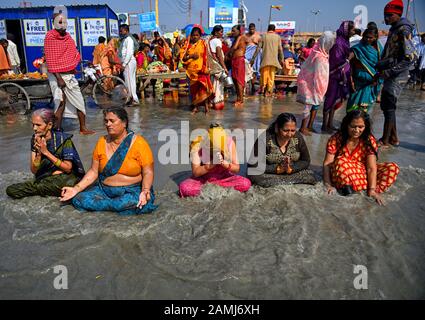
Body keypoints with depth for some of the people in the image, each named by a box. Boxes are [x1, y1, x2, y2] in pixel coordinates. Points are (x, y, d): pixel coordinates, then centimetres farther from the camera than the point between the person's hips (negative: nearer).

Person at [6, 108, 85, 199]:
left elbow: (68, 168, -16)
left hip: (65, 177, -3)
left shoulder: (63, 139, -15)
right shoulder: (35, 140, -2)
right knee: (11, 190, -14)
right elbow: (34, 170, -3)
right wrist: (39, 153, -22)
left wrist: (46, 152, -21)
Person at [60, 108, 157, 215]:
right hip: (104, 190, 4)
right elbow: (94, 171, 8)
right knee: (79, 200, -18)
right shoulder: (102, 142, 7)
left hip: (132, 191, -4)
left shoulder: (138, 143, -6)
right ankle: (120, 205, -7)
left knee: (135, 203, -36)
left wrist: (145, 191, -27)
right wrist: (76, 188, -4)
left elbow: (148, 173, -9)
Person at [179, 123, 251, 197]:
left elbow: (237, 169, -7)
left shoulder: (229, 142, -15)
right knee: (184, 187, -31)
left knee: (246, 184, -25)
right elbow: (195, 172, -19)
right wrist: (210, 165, -35)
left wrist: (228, 165, -29)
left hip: (223, 178, 2)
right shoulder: (198, 144, -21)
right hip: (202, 179, -2)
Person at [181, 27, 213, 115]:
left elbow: (206, 57, 1)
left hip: (201, 69, -2)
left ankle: (206, 105, -6)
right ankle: (196, 106, 15)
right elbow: (182, 57, 1)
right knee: (194, 88, 7)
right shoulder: (187, 44, 6)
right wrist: (191, 56, -16)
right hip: (191, 69, 2)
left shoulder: (202, 44, 3)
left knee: (203, 87, -12)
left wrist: (206, 68, -8)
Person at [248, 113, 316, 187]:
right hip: (270, 174, -3)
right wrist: (277, 168, -26)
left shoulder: (298, 138, -8)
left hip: (292, 173, 3)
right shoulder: (265, 139, -18)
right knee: (254, 176, -32)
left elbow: (306, 161, 0)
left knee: (310, 175, -20)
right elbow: (254, 165, -19)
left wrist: (290, 169, -19)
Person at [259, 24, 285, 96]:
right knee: (271, 75, 5)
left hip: (265, 59, -1)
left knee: (264, 73, 6)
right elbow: (280, 49, 5)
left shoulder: (264, 36, 3)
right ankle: (269, 91, 5)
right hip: (274, 59, 1)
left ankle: (262, 88, -2)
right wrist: (281, 59, 12)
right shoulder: (277, 37, 6)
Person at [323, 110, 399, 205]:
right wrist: (328, 185, -30)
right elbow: (327, 163, -17)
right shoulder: (336, 139, -12)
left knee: (393, 168, -18)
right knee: (341, 163, -35)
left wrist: (372, 190, -28)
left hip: (363, 172, 4)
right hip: (342, 174, -3)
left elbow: (371, 168, -16)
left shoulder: (369, 140, -9)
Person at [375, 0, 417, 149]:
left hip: (396, 76, -9)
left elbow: (410, 57, -21)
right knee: (386, 106, 14)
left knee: (389, 108, -4)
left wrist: (387, 72, -22)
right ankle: (393, 138, 25)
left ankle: (386, 141, 5)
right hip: (390, 75, 9)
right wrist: (380, 69, 11)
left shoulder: (403, 30, -14)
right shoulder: (394, 30, 13)